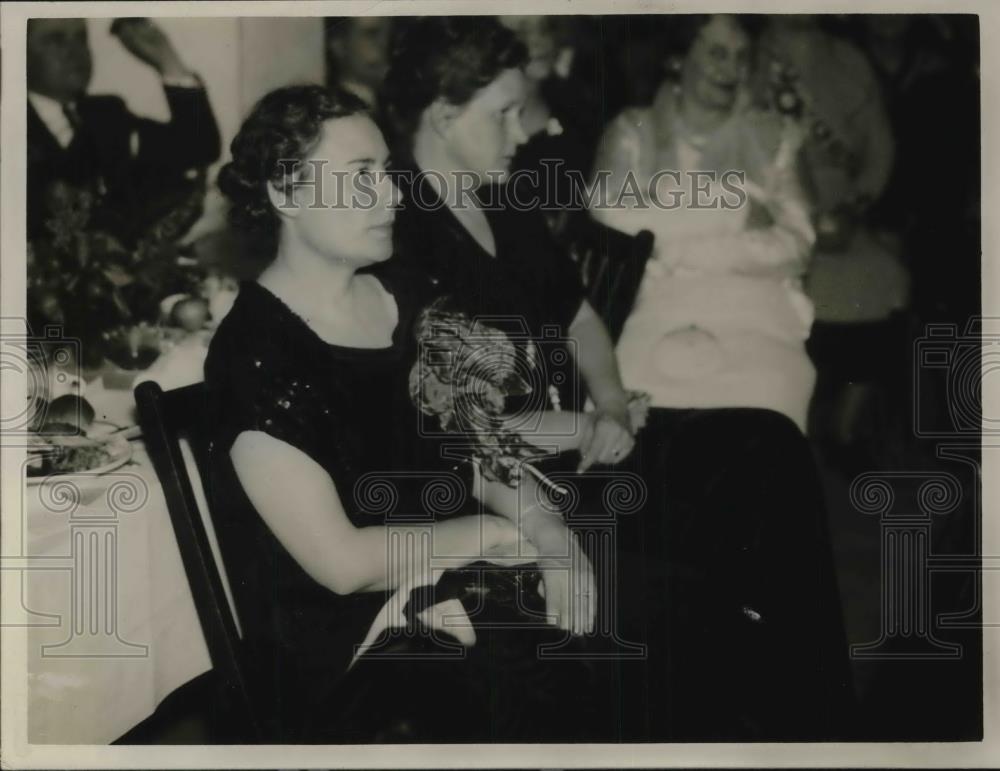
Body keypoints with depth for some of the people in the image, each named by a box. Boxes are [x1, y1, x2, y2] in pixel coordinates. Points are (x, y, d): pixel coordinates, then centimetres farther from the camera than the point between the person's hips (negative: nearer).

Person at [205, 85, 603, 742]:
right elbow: (343, 562, -17)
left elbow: (481, 448, 11)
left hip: (469, 583, 7)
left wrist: (547, 528, -9)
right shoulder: (256, 355, -13)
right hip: (353, 651, -7)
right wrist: (515, 531, -10)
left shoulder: (404, 297, 9)